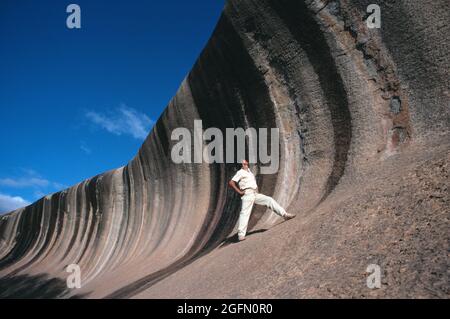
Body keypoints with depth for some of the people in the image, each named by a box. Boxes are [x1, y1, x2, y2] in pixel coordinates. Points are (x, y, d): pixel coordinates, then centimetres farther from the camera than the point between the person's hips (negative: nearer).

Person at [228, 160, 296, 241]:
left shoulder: (249, 171, 24)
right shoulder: (240, 173, -1)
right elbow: (231, 183, -12)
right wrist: (239, 192, -15)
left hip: (255, 194, 8)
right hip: (247, 194, -8)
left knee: (269, 200, 1)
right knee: (245, 213, -15)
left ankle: (285, 215, 2)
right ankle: (241, 235, -19)